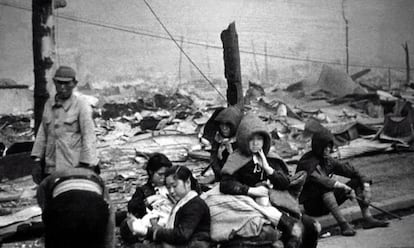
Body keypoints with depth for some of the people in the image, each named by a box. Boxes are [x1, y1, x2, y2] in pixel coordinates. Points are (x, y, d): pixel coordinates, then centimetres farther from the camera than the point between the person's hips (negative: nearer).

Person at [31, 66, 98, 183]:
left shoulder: (81, 104, -6)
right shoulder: (49, 104, 11)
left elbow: (88, 136, -9)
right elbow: (42, 134, 15)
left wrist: (85, 165, -13)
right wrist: (37, 161, 10)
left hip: (75, 167, -6)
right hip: (51, 168, 6)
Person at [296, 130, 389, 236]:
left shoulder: (329, 161, 5)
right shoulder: (307, 163, -18)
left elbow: (351, 170, 5)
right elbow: (320, 180, -36)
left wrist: (366, 185, -11)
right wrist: (345, 187, -41)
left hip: (327, 205, 8)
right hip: (312, 206, -8)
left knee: (358, 181, -1)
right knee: (325, 188, -38)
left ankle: (367, 218, -12)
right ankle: (343, 224, -38)